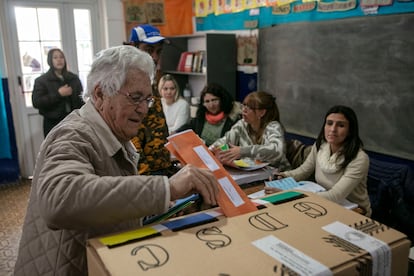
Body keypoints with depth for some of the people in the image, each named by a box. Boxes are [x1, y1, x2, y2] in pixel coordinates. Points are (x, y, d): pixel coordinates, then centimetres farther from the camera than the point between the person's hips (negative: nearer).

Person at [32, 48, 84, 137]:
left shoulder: (74, 78, 11)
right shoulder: (41, 80, 1)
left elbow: (81, 99, 12)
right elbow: (36, 102, -9)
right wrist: (58, 94, -14)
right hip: (53, 124, -3)